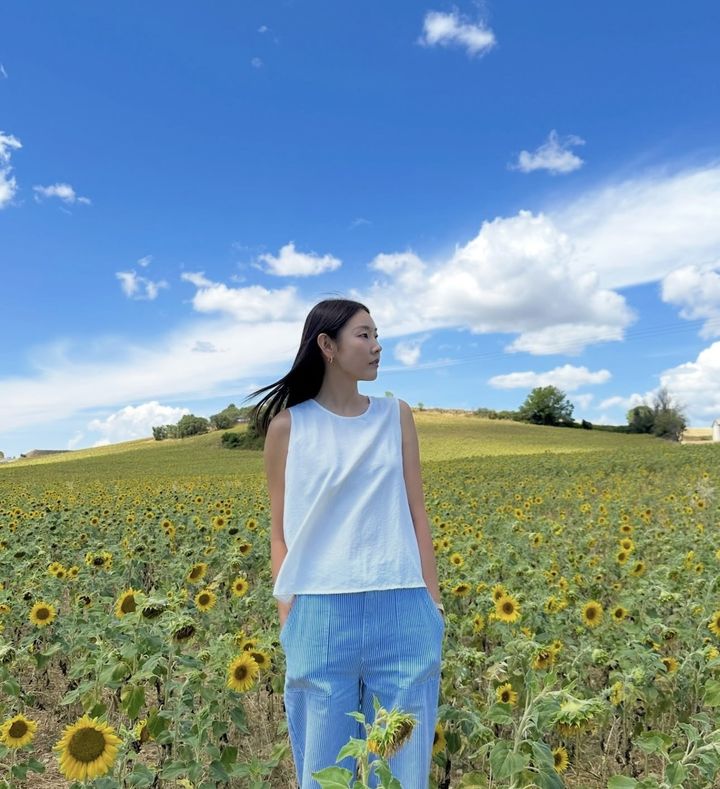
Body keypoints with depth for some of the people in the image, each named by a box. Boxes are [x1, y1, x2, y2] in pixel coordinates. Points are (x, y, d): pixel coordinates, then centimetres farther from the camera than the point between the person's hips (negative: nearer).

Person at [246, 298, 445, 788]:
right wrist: (288, 615, -3)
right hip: (321, 612, -1)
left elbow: (416, 516, 8)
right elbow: (281, 534, 4)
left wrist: (434, 603, 5)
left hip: (400, 610, 2)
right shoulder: (287, 425, 1)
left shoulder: (397, 416, 7)